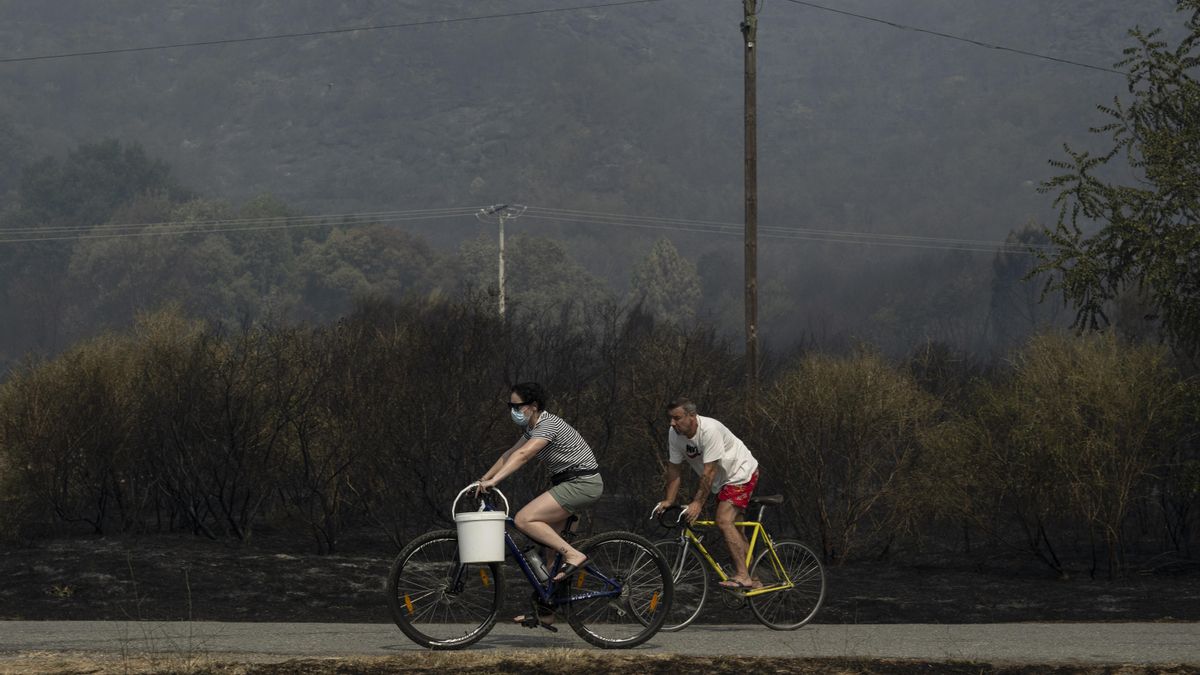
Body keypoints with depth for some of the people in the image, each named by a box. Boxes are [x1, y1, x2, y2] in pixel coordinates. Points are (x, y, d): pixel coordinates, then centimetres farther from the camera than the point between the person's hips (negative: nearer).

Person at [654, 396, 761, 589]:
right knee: (734, 529, 12)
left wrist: (698, 503, -31)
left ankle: (742, 576, -24)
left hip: (741, 473, -9)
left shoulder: (709, 430, -32)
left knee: (724, 521, -22)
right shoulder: (674, 434, -9)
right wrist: (669, 501, -6)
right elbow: (673, 469, -1)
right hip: (723, 480, 9)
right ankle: (751, 580, 21)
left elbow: (709, 471, -32)